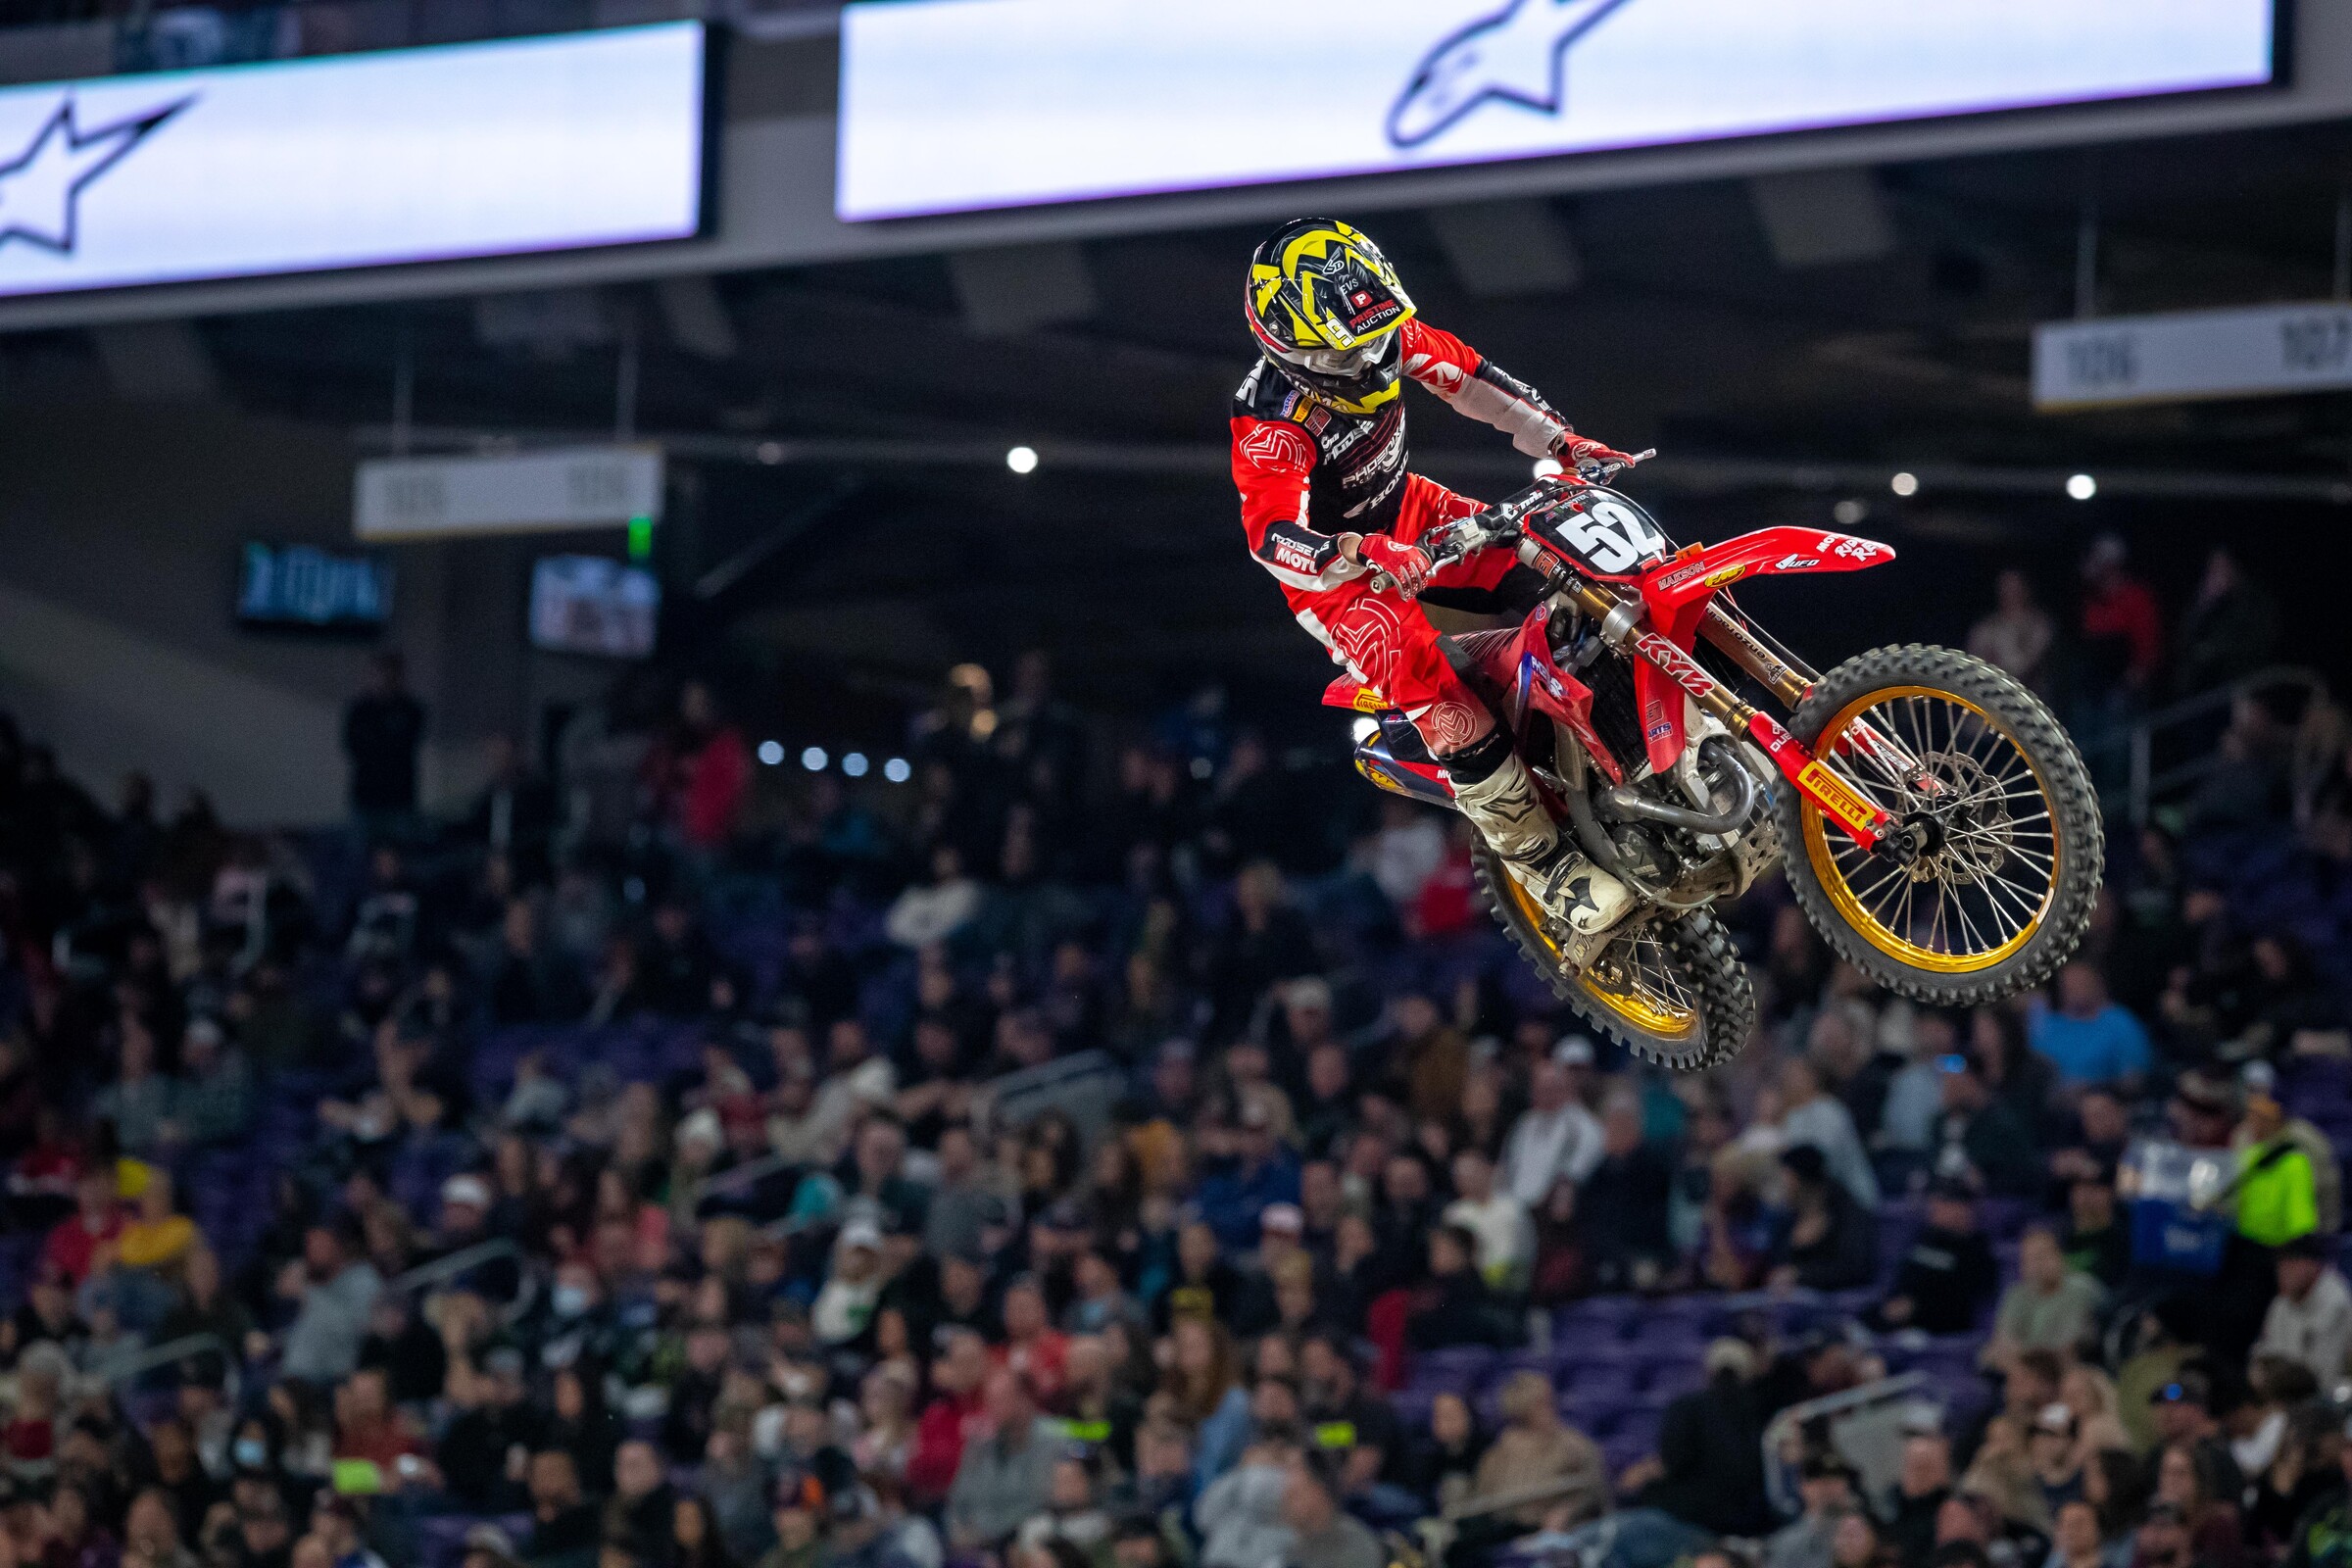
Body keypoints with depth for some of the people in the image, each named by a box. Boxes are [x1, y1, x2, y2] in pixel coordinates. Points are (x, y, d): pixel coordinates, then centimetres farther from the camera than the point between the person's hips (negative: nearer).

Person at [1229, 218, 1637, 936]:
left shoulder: (1391, 336, -14)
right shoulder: (1270, 421, -34)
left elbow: (1472, 379, 0)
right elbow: (1271, 535, -46)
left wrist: (1565, 444, -8)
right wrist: (1365, 554, -63)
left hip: (1406, 514, 7)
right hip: (1330, 573, -7)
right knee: (1438, 696, -26)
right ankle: (1538, 859, -17)